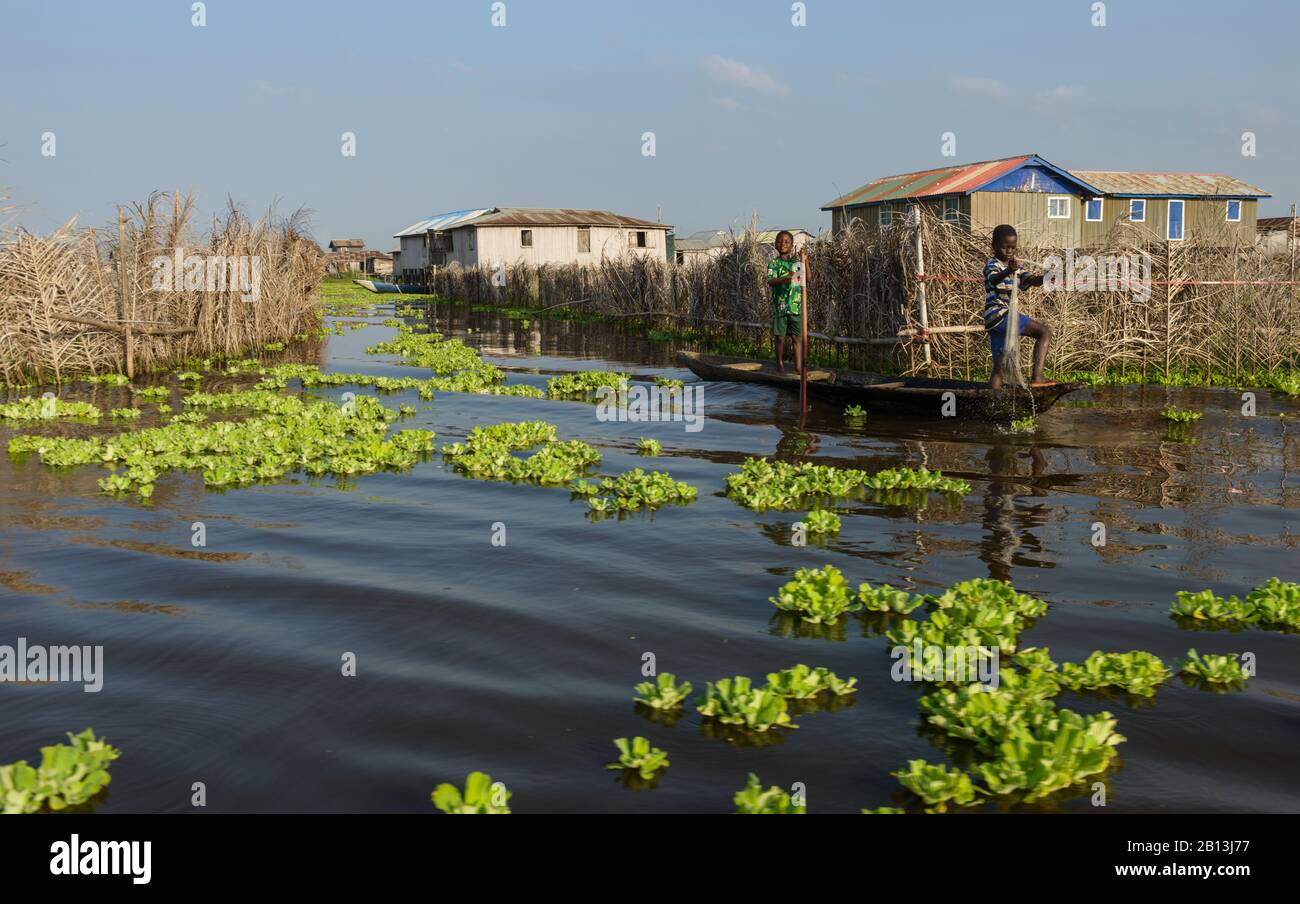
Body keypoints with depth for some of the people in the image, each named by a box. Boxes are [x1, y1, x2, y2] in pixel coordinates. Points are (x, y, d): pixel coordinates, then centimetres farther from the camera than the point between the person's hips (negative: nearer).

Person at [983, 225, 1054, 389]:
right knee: (1045, 331, -15)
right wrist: (1008, 271, -52)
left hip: (1000, 320, 9)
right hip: (997, 314, -9)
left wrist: (1044, 278, -15)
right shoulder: (992, 265, -7)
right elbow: (993, 279, -30)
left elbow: (1030, 280, 7)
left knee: (999, 368, 8)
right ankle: (1036, 376, -24)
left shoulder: (1015, 266, 19)